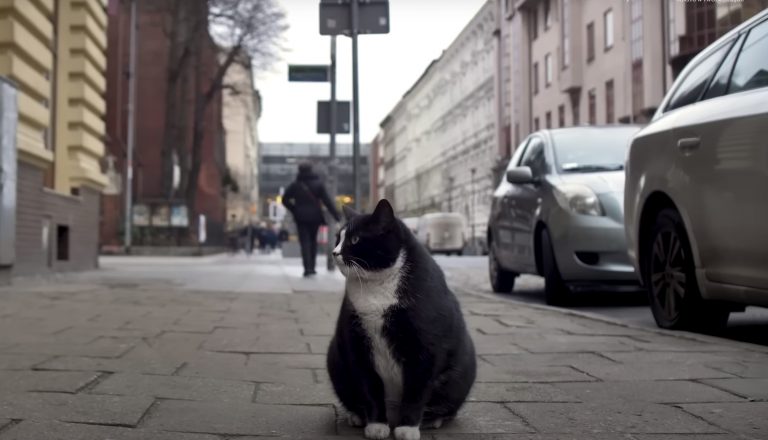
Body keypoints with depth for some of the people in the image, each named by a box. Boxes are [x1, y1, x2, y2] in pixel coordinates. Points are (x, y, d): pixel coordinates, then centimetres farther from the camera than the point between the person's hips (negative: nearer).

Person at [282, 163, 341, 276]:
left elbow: (285, 200, -1)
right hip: (315, 217, 1)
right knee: (313, 241, 15)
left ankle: (308, 268, -15)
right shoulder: (318, 184, 1)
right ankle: (312, 267, 15)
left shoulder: (295, 185, 0)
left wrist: (294, 210, 10)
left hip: (301, 217, -1)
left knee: (305, 242, -2)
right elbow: (327, 201, -4)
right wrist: (336, 215, -5)